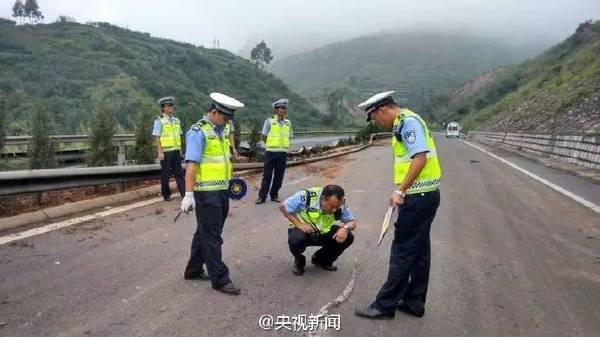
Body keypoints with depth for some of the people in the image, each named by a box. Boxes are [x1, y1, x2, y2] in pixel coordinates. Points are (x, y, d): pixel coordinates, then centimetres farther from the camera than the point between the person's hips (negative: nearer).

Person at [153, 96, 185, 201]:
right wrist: (160, 152, -13)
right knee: (165, 173, 5)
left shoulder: (176, 120, 11)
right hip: (165, 151, -4)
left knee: (178, 172, 4)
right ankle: (166, 194, 17)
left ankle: (183, 192, 4)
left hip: (176, 150, 4)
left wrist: (180, 149, 12)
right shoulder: (159, 121, -5)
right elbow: (157, 138, -7)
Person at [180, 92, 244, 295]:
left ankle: (193, 270, 33)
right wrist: (188, 194, -25)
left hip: (221, 191, 9)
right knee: (212, 237, 0)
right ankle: (220, 279, 9)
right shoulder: (198, 132, -14)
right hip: (207, 193, -9)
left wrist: (229, 182, 21)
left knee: (205, 233, 19)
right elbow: (192, 164, -21)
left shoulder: (220, 131, 13)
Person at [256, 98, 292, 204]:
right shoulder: (269, 121, -6)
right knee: (267, 175, 0)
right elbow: (264, 137, 0)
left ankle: (274, 195, 20)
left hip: (283, 152, 4)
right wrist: (271, 145, 6)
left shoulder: (288, 122, 6)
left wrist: (283, 146, 6)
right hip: (271, 152, -4)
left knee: (279, 175, 8)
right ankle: (262, 196, 6)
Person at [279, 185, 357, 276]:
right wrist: (299, 224, -28)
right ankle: (299, 260, 0)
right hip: (303, 231, -4)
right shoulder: (306, 197, -29)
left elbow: (352, 222, -8)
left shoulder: (340, 205, -17)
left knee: (348, 237, -16)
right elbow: (283, 207, -17)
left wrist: (345, 228, -32)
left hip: (323, 233, 4)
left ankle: (322, 260, 9)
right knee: (296, 240, -37)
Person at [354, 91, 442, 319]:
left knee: (402, 253, -3)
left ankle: (385, 305, 6)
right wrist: (400, 192, 20)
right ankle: (414, 302, 25)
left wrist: (400, 190, -25)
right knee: (418, 251, 15)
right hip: (424, 196, 10)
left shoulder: (408, 122, -15)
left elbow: (420, 158, -25)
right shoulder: (404, 123, 16)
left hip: (418, 197, -10)